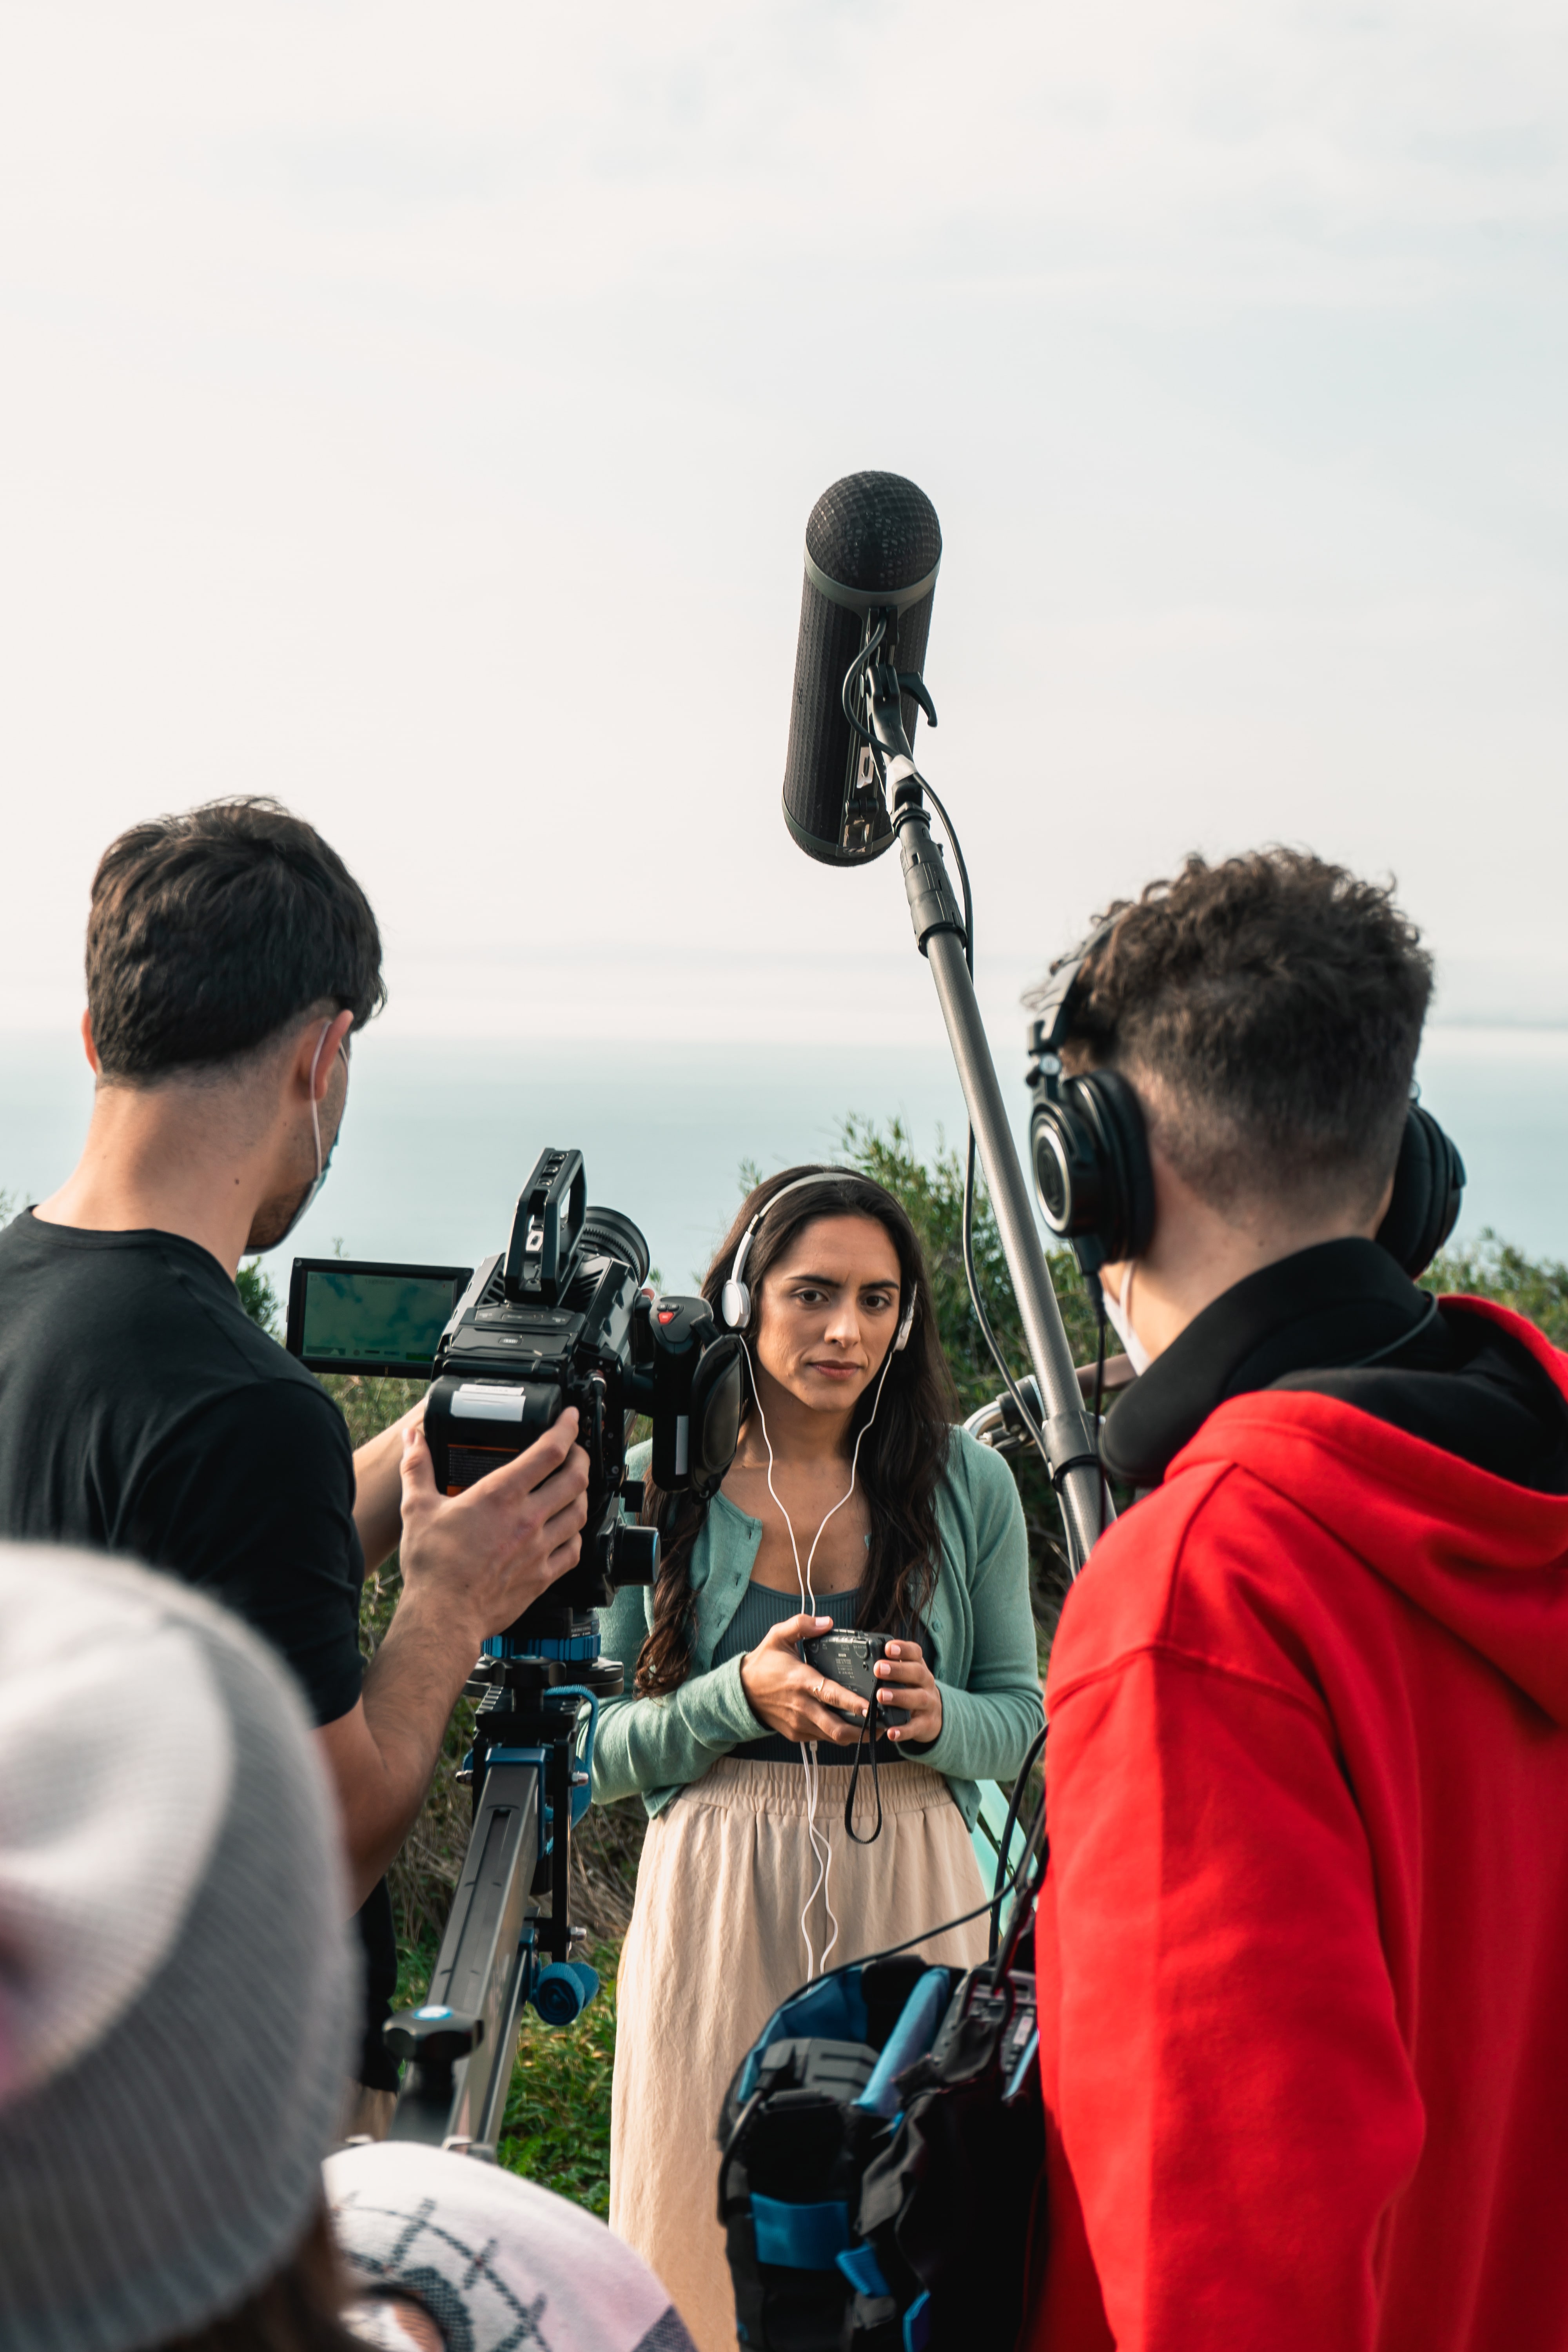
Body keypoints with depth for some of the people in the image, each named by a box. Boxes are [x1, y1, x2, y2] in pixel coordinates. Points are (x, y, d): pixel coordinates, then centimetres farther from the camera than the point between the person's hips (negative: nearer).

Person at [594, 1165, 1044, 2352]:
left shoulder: (967, 1483, 1)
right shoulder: (661, 1487, -1)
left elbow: (1024, 1714, 9)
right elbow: (600, 1751, 0)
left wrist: (936, 1716, -13)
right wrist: (741, 1698, -16)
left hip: (909, 1896, 1)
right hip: (718, 1903, -1)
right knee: (709, 2238, 6)